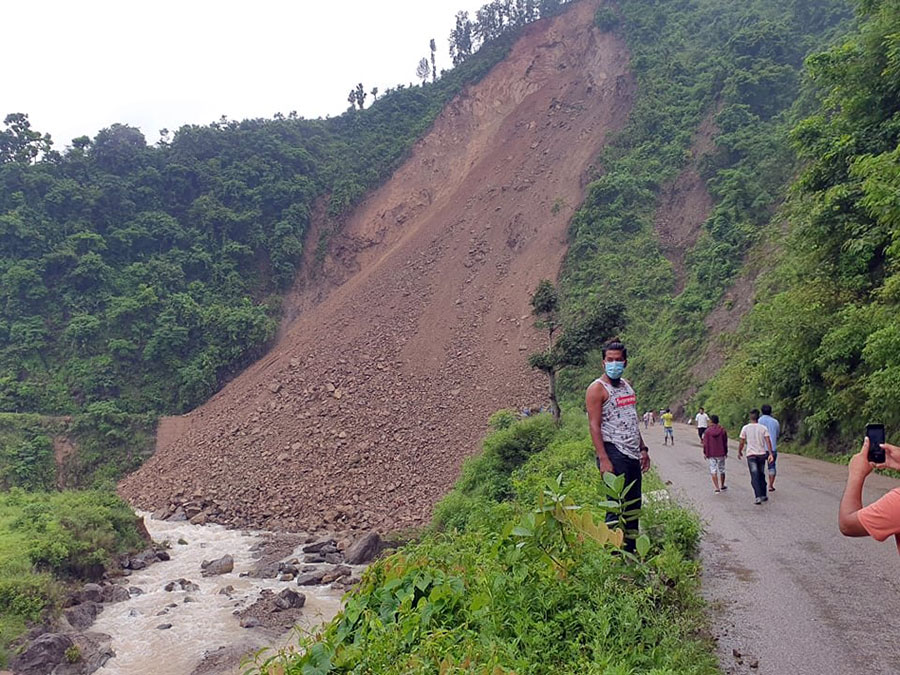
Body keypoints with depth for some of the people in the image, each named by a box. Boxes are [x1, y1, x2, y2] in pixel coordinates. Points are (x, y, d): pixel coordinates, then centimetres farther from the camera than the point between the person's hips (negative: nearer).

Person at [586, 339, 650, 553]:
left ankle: (631, 553, 20)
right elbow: (594, 426, -14)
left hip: (632, 455, 8)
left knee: (634, 506, 11)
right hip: (613, 454, -8)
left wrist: (643, 449, 19)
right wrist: (603, 459, -21)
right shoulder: (597, 389, -7)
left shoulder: (627, 385, 17)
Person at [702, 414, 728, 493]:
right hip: (721, 454, 2)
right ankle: (722, 486, 29)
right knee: (721, 470, 17)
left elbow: (705, 443, -4)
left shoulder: (708, 431, -6)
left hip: (711, 454, -2)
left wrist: (705, 453, 6)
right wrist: (726, 452, 14)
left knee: (713, 471, 2)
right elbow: (725, 442, 3)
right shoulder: (722, 430, -2)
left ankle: (717, 488, -5)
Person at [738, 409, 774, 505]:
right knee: (761, 475, 16)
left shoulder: (745, 428, -4)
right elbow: (768, 441, -8)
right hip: (762, 454, 2)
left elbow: (742, 442, 0)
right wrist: (770, 454, -10)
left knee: (754, 477, -5)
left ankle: (758, 497, -16)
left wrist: (739, 452, 14)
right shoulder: (763, 428, 0)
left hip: (751, 455, -2)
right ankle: (763, 496, 22)